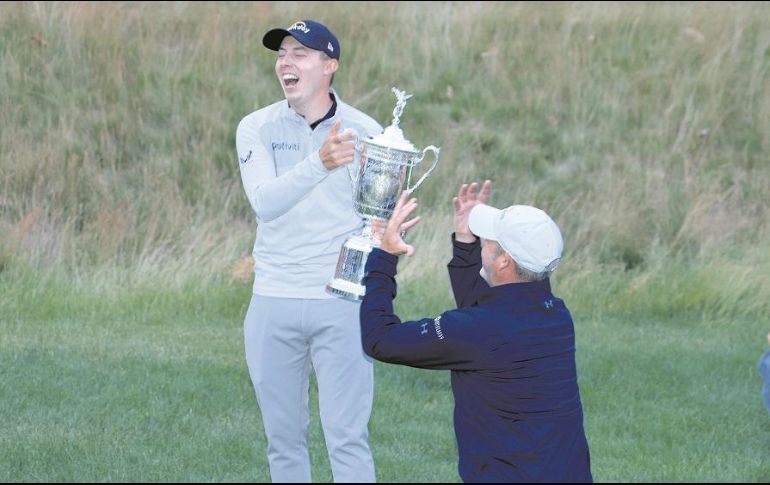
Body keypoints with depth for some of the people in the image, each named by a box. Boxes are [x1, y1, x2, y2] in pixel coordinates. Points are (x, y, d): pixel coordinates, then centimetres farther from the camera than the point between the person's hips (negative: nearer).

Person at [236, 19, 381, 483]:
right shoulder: (257, 128, -1)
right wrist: (319, 163, -35)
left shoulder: (365, 132, -2)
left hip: (342, 305, -2)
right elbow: (265, 202, -19)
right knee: (284, 438, 10)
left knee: (348, 438, -5)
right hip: (273, 304, 2)